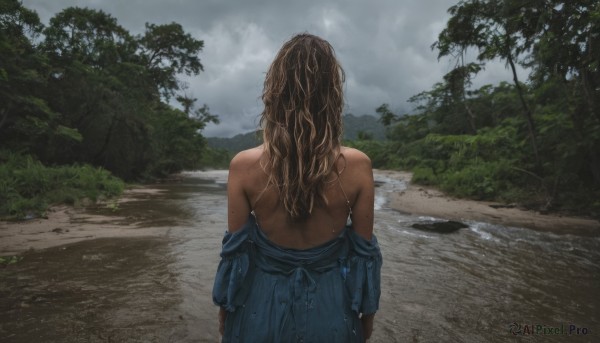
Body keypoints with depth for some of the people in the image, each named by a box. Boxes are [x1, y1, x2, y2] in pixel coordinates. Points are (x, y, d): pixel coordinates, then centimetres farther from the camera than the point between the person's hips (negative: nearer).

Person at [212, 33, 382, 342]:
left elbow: (235, 250, -9)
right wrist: (367, 312, 9)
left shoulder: (244, 166, -19)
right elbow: (364, 251, -8)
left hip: (262, 304, 0)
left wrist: (225, 310, 8)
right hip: (330, 306, 1)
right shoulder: (357, 166, -18)